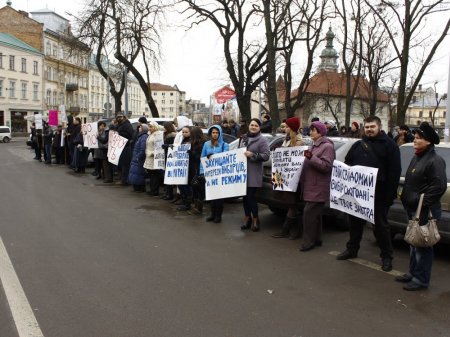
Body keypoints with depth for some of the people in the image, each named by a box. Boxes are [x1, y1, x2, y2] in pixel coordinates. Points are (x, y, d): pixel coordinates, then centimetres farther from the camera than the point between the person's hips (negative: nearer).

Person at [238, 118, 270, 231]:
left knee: (251, 196, -6)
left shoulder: (262, 140, -2)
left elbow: (266, 155, -11)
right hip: (242, 172, 6)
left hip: (254, 174, -6)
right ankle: (247, 218, 21)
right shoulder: (243, 138, 17)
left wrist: (252, 155, -18)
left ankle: (255, 219, 10)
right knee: (244, 196, 8)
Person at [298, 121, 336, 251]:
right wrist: (308, 157, 14)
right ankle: (316, 239, 21)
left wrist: (311, 157, -25)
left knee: (309, 213, -12)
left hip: (318, 188, -9)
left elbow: (326, 166, -20)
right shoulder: (315, 145, 19)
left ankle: (308, 241, -6)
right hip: (311, 186, 9)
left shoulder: (327, 146, -9)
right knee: (314, 214, 13)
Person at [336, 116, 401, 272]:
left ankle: (386, 256, 14)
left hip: (378, 193, -5)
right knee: (355, 221, 15)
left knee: (380, 225, 1)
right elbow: (347, 164, 20)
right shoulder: (358, 145, 14)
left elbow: (395, 171, -9)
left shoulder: (389, 145, -3)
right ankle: (352, 249, 31)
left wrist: (390, 194, -15)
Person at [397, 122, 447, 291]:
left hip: (425, 211, -10)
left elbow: (440, 186, -23)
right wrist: (405, 198, 13)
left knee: (422, 245, -1)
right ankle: (413, 273, 32)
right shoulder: (417, 158, 14)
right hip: (413, 209, 10)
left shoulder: (435, 160, -15)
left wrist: (422, 202, -22)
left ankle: (421, 279, 9)